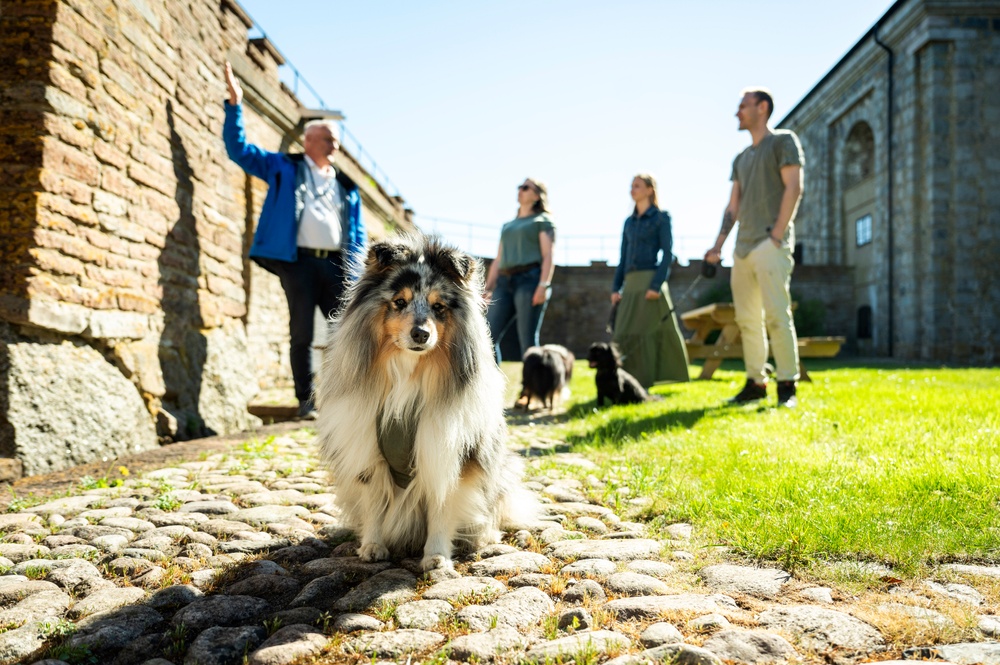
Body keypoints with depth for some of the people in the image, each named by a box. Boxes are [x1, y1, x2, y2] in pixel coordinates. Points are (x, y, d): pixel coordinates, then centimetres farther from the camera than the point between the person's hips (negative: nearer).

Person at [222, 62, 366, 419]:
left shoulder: (346, 185, 19)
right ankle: (306, 401, 9)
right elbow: (239, 148, 8)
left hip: (335, 264, 3)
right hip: (298, 260, -3)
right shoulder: (284, 167, 12)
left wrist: (353, 266, 1)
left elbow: (357, 232, 16)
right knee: (302, 334, 0)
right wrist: (235, 104, -1)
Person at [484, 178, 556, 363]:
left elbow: (548, 257, -3)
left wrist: (543, 285, -17)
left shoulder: (542, 221, 10)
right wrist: (487, 290, 13)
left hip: (530, 280, -6)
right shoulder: (507, 226, 29)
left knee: (527, 340, -10)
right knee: (488, 336, -7)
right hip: (505, 283, 6)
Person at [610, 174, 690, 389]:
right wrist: (616, 288, 7)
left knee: (644, 333, -8)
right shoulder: (629, 222, 17)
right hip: (630, 283, 6)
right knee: (624, 335, 1)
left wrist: (657, 285, -17)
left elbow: (668, 254, -7)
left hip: (650, 281, -6)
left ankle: (642, 385, -2)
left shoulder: (661, 217, 0)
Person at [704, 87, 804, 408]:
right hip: (743, 247, 7)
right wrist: (718, 245, 10)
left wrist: (777, 234, -14)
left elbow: (794, 188, -7)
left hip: (770, 243, -7)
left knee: (776, 315, -12)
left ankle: (787, 384, -7)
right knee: (747, 319, 5)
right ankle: (756, 382, 12)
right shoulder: (741, 159, 23)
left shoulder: (783, 141, 4)